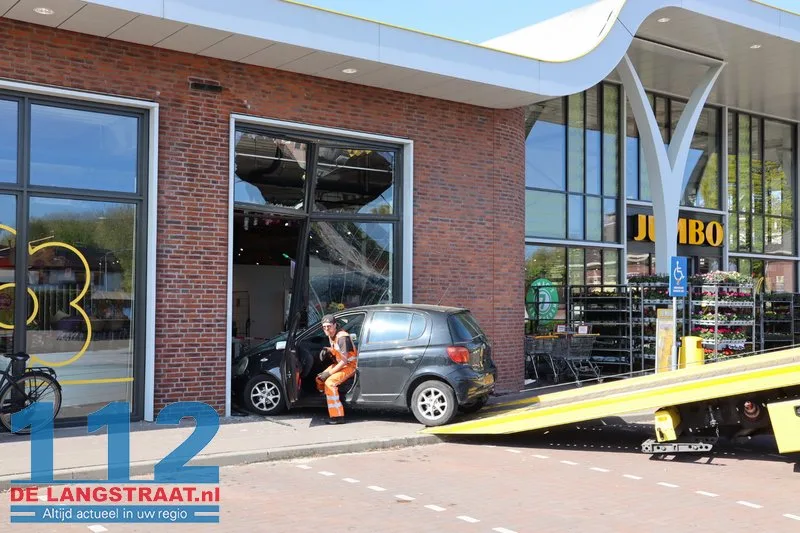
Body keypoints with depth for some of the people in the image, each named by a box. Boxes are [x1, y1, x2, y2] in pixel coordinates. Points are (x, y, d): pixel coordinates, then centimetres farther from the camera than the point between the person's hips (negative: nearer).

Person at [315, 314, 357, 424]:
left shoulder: (342, 337, -24)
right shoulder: (331, 335, 4)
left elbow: (344, 361, -24)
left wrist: (329, 372, -22)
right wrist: (327, 350, -2)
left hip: (349, 365, -9)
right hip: (339, 363, 9)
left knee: (329, 383, -26)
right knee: (319, 379, 2)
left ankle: (338, 416, -24)